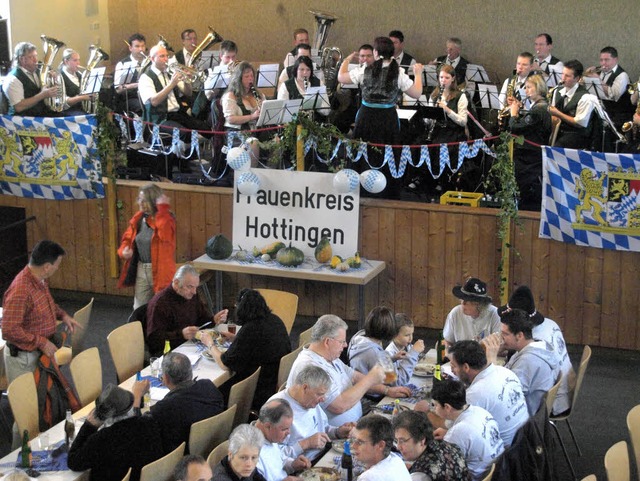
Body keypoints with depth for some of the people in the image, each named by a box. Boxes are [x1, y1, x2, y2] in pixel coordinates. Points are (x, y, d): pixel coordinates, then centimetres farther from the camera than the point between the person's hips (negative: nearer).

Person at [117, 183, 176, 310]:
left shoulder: (166, 218, -13)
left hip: (159, 270, -6)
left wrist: (163, 208, -33)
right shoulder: (138, 218, 5)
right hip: (141, 269, 6)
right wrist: (124, 251, -5)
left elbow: (166, 235, -35)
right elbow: (127, 238, 17)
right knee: (139, 309, 14)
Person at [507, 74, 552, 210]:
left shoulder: (537, 110, -18)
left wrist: (513, 113, -4)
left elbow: (515, 128, -21)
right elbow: (525, 126, 15)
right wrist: (518, 112, 5)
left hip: (529, 158, -10)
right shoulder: (543, 107, 14)